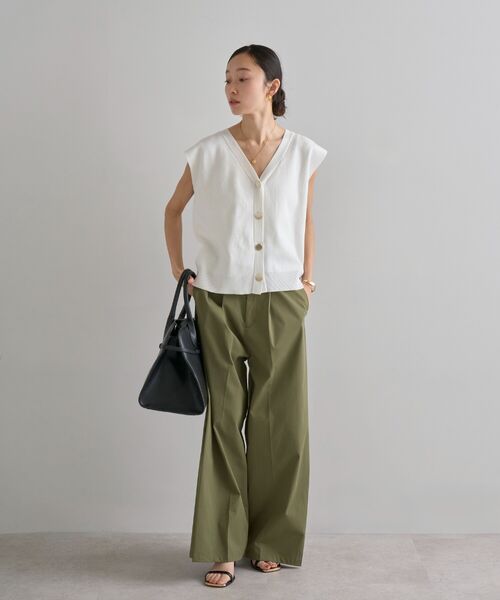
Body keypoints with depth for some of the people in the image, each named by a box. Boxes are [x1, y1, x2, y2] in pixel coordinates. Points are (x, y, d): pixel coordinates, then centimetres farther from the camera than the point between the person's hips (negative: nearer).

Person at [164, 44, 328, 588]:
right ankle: (223, 547, 14)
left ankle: (270, 539, 21)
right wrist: (178, 271, 8)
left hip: (282, 302, 1)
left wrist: (307, 279, 10)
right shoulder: (208, 153, -2)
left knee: (280, 421, 5)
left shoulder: (302, 153, 0)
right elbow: (173, 210, 13)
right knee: (224, 419, 2)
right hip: (220, 301, -1)